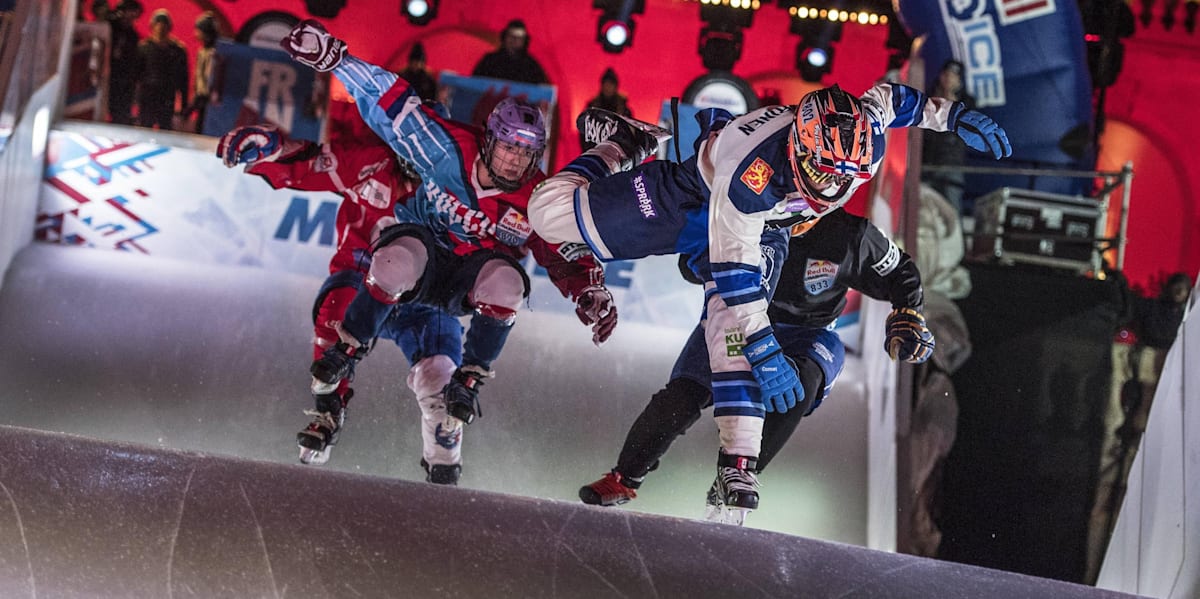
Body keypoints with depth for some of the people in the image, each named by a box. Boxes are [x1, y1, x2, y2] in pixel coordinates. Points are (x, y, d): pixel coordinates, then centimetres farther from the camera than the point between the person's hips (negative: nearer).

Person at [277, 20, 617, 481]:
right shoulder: (449, 150, -18)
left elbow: (569, 257, -9)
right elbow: (391, 101, -18)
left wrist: (592, 296, -30)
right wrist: (332, 56, -28)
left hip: (470, 283, 1)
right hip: (422, 243, -1)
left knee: (505, 282, -35)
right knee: (400, 259, -38)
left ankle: (468, 381, -14)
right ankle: (348, 348, -12)